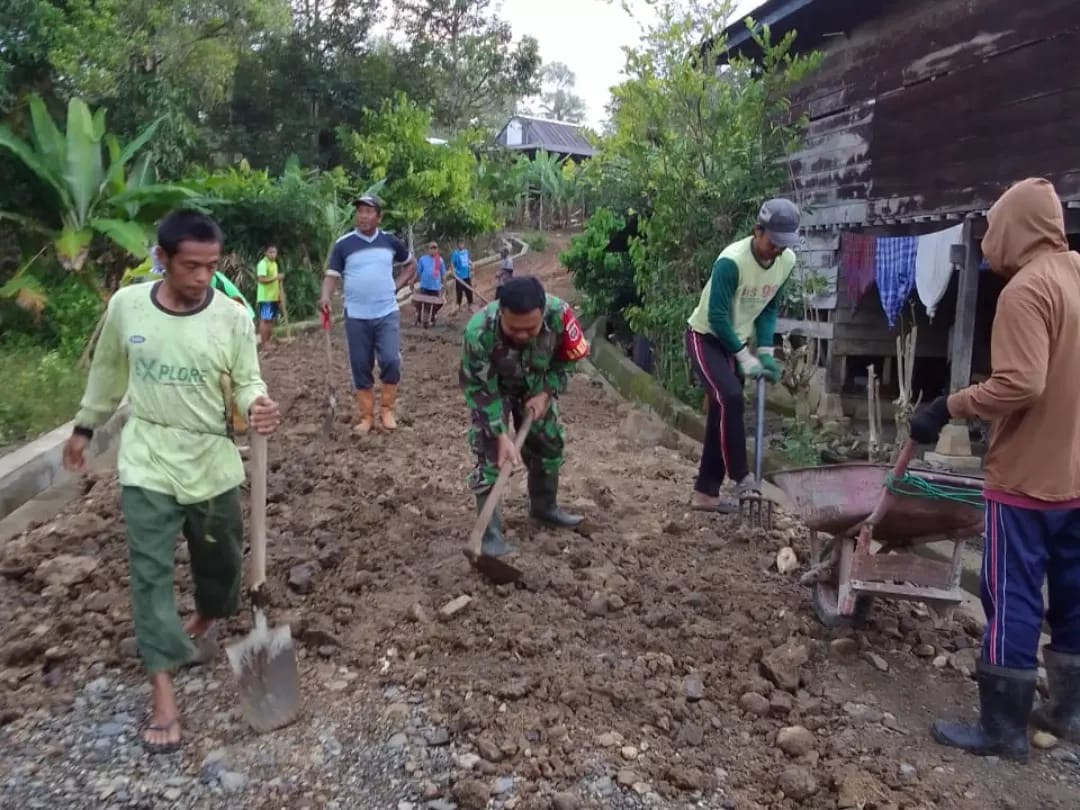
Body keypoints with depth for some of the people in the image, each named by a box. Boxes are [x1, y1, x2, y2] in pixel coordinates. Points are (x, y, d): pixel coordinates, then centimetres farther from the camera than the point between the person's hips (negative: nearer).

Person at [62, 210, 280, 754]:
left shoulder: (233, 318, -12)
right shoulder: (125, 305, -7)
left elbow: (247, 382, -6)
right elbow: (108, 371, 9)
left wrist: (258, 406, -29)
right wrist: (85, 427, 19)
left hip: (212, 462, 0)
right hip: (147, 462, 0)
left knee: (220, 558, 16)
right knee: (150, 571, -1)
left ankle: (207, 616, 50)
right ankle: (163, 691, 7)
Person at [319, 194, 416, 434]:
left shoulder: (390, 241, 4)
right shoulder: (343, 244, -1)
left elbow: (411, 264, 19)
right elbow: (332, 275, -2)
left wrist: (397, 285, 5)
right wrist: (325, 297, -21)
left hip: (387, 313, 0)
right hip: (356, 316, 0)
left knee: (391, 361, -12)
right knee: (361, 367, 5)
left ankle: (387, 410, 9)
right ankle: (366, 416, 16)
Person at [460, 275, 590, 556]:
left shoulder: (559, 314, -36)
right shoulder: (479, 332, -42)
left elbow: (566, 360, -14)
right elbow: (479, 389, -28)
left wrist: (545, 393, -21)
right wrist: (501, 435, -30)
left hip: (535, 387, 4)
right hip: (492, 388, -3)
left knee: (549, 444, 12)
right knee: (490, 453, -13)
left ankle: (545, 507, 35)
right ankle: (489, 530, -3)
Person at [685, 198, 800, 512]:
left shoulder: (787, 261, -8)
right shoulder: (732, 261, -28)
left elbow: (770, 308, 4)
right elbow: (717, 316, -25)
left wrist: (765, 351, -7)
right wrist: (745, 357, -21)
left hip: (734, 341, 7)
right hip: (706, 337, -7)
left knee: (721, 414, 5)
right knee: (730, 398, -27)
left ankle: (705, 493, 12)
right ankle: (742, 478, -15)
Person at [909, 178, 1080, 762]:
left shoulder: (1027, 288, -18)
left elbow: (1019, 385, -27)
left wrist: (948, 407, -18)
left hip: (1028, 477, -9)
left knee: (1012, 600, 0)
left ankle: (1003, 728, 10)